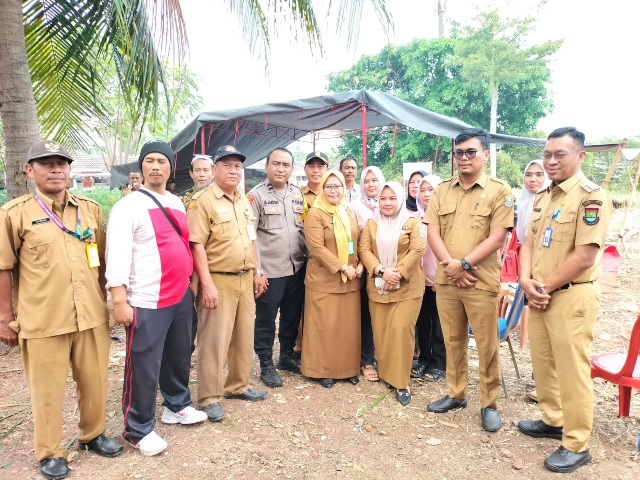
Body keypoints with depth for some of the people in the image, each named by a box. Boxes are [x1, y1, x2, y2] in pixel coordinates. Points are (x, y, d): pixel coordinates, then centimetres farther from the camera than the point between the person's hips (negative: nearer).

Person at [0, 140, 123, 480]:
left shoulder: (91, 209, 7)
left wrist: (107, 300, 15)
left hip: (92, 316, 4)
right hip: (43, 321, -3)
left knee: (95, 382, 14)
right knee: (48, 390, 9)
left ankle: (93, 434, 36)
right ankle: (50, 453, 28)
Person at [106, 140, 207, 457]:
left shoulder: (177, 203, 12)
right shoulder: (128, 206, -10)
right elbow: (117, 256, -16)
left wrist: (193, 282, 18)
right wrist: (120, 301, -21)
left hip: (181, 296, 7)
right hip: (147, 302, -7)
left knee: (179, 357, 20)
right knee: (144, 367, 3)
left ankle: (177, 406, 40)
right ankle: (139, 429, 20)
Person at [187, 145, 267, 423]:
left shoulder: (244, 201, 14)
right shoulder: (202, 201, -10)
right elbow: (197, 245, -16)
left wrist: (257, 272, 15)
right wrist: (207, 285, -20)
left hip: (245, 279, 8)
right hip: (218, 281, -7)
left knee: (244, 337, 15)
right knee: (214, 340, 0)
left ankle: (237, 386, 32)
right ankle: (209, 398, 14)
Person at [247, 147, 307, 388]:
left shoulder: (297, 194, 9)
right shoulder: (256, 195, -7)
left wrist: (308, 256, 9)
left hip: (297, 268, 5)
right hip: (270, 271, -5)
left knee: (292, 315, 17)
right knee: (266, 319, 7)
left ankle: (287, 355, 36)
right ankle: (266, 364, 22)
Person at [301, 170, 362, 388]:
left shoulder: (349, 213, 11)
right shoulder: (315, 214, -8)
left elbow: (359, 243, 15)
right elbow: (317, 248, -16)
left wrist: (360, 265, -2)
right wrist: (343, 267, -18)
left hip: (350, 279, 6)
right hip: (324, 279, -5)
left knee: (350, 325, 10)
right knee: (324, 326, 2)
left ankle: (349, 368, 25)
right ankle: (323, 370, 17)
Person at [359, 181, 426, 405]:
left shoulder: (413, 223, 1)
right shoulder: (371, 224, 11)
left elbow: (417, 251, -9)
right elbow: (364, 250, 1)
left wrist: (398, 273, -17)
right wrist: (381, 271, -14)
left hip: (407, 287, -3)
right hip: (378, 286, 3)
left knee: (401, 331, -8)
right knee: (380, 331, 7)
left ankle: (401, 382, 2)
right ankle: (384, 372, 26)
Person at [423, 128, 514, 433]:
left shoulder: (499, 191, -3)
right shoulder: (442, 190, 9)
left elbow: (496, 238, -11)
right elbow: (432, 233, 2)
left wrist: (464, 264, -16)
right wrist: (450, 265, -11)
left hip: (482, 282, -4)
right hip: (445, 280, 4)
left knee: (486, 346, 4)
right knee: (453, 341, 15)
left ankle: (489, 404, 20)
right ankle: (456, 394, 31)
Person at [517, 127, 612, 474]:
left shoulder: (590, 196, -14)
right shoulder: (543, 197, 12)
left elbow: (585, 255, -19)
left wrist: (546, 287, -13)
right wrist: (527, 281, -5)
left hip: (572, 296, -8)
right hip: (539, 295, 8)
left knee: (571, 370, 1)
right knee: (542, 363, 17)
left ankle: (576, 445, 15)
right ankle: (553, 420, 36)